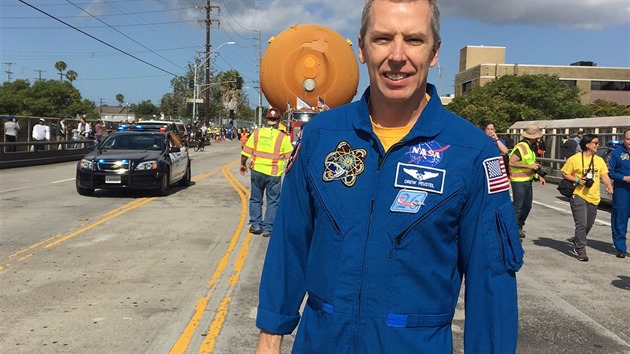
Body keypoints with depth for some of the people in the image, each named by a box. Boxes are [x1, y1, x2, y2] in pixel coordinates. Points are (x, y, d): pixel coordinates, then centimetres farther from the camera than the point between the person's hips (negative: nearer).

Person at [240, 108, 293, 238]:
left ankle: (255, 225, 19)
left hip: (257, 171, 2)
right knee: (272, 201, 9)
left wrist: (243, 165, 16)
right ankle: (268, 228, 9)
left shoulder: (257, 133, -1)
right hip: (274, 174, -2)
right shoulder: (283, 137, -6)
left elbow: (245, 152, 0)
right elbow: (291, 157, -6)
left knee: (256, 199, 17)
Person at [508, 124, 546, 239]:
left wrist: (538, 176, 13)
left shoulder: (531, 147, 15)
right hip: (518, 181, -10)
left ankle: (519, 226, 27)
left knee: (527, 206, 15)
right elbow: (511, 162, -25)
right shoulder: (521, 147, -17)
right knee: (517, 206, -6)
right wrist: (529, 166, -23)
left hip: (528, 181, 10)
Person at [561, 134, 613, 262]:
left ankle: (577, 243, 38)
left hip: (593, 198, 6)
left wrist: (609, 186, -11)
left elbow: (604, 176, 7)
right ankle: (581, 250, -1)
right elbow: (564, 174, -2)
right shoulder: (574, 159, -7)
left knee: (588, 225, 16)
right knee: (581, 224, -11)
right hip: (578, 196, -6)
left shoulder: (599, 160, 8)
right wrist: (577, 180, -16)